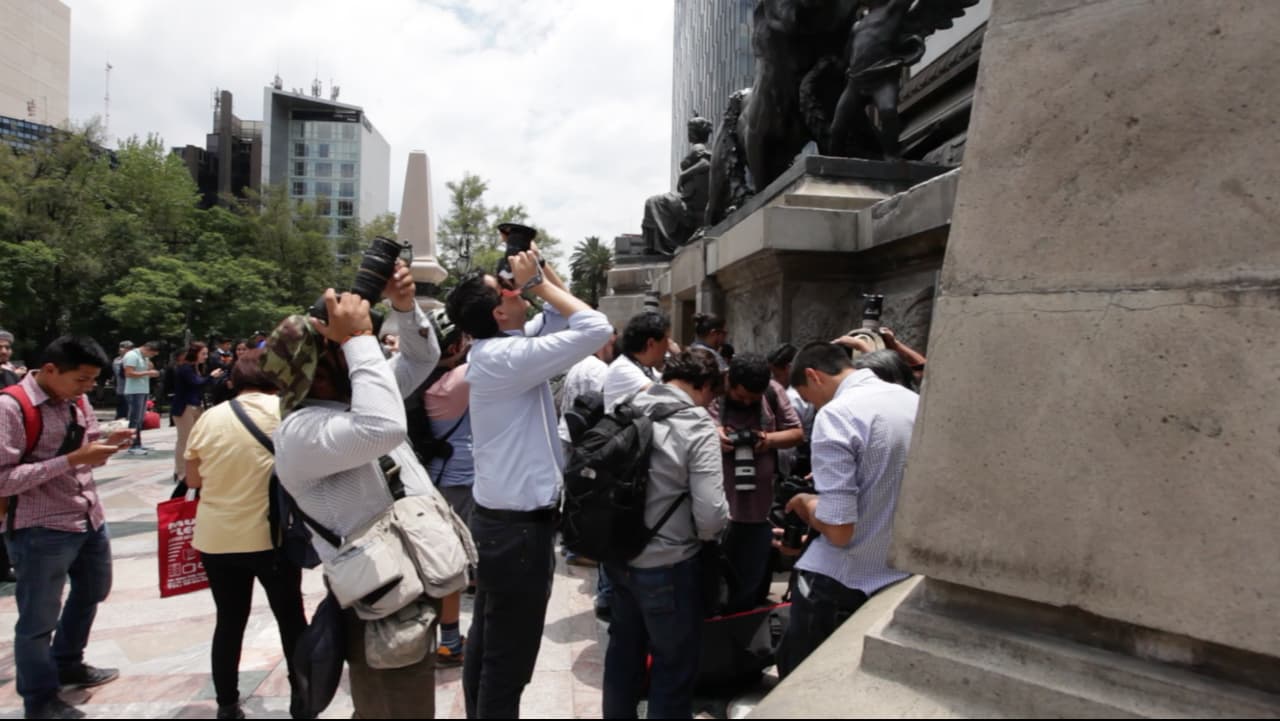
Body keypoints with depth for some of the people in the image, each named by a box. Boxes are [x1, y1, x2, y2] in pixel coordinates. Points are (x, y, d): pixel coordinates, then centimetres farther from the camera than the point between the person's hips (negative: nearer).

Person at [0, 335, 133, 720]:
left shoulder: (77, 401, 4)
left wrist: (107, 445, -8)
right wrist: (72, 459, -27)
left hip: (90, 519, 8)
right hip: (41, 531, -8)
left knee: (92, 592, 27)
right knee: (39, 619, 10)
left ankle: (67, 664, 50)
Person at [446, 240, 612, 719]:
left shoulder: (496, 348, 8)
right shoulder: (508, 356, -21)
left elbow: (559, 314, 18)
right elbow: (595, 327, -22)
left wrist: (539, 268, 7)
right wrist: (536, 279, -13)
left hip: (497, 519, 10)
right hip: (520, 526, -10)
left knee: (486, 643, 21)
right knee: (509, 658, 3)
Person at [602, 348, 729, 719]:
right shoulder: (698, 426, -19)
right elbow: (710, 514, -23)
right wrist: (707, 536, -1)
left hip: (619, 555, 7)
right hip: (667, 564, -6)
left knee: (624, 649, 25)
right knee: (675, 665, 13)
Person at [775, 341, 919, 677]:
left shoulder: (836, 414, -19)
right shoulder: (915, 403, 4)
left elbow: (838, 530, -23)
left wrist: (807, 503, -3)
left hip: (841, 585, -7)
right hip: (904, 577, 7)